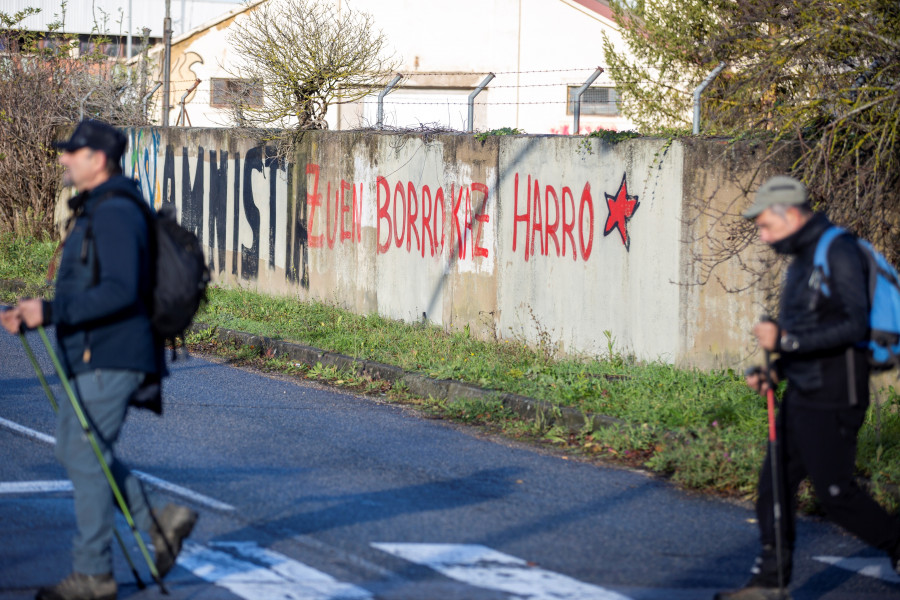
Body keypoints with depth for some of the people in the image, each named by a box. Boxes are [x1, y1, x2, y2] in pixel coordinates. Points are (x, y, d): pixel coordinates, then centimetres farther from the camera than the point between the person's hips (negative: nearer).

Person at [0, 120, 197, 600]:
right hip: (90, 355, 11)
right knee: (72, 449, 15)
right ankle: (160, 523, 16)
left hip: (111, 357, -11)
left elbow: (121, 291, -27)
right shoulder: (93, 212, 17)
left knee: (85, 456, -7)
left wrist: (51, 313, -29)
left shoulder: (115, 214, -17)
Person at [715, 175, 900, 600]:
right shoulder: (802, 259, 15)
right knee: (776, 482, 8)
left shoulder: (839, 252, -15)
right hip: (802, 396, 10)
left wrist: (786, 341, -23)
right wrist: (775, 371, 10)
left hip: (833, 400, -10)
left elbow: (854, 326, -24)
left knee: (835, 492, -3)